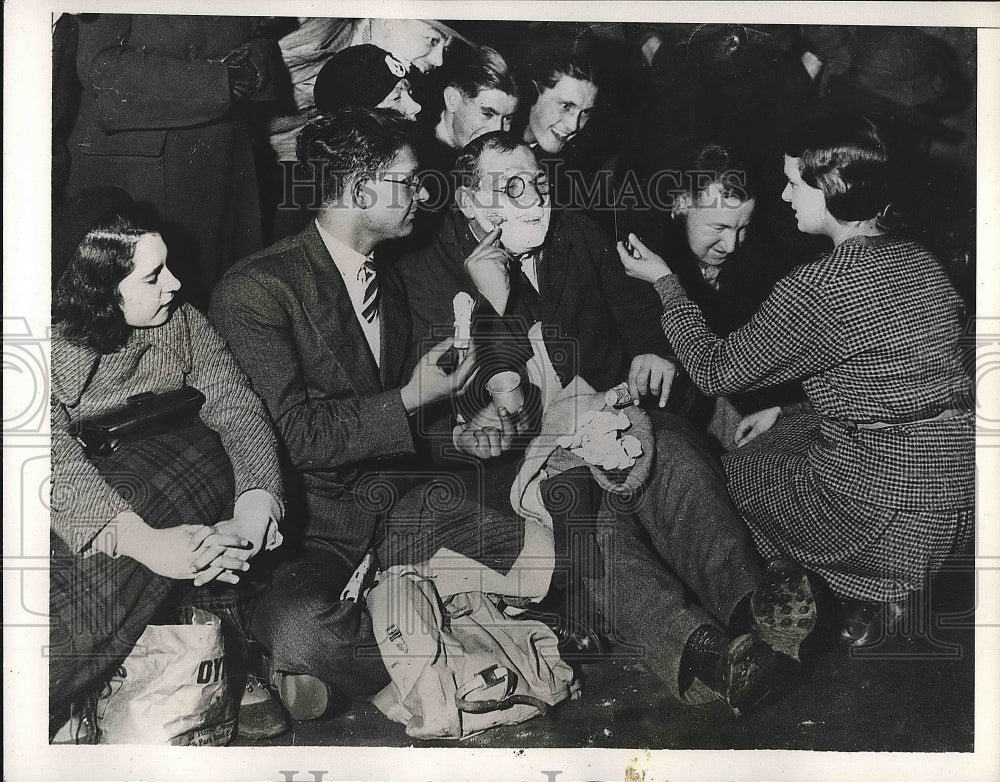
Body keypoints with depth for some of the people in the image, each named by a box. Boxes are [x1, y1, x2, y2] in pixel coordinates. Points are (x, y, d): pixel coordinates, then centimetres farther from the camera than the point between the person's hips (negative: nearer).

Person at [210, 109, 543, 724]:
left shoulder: (388, 281, 15)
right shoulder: (255, 289, -12)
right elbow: (292, 432, -15)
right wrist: (409, 400, -13)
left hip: (400, 492, 6)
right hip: (311, 519, -6)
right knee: (304, 631, -36)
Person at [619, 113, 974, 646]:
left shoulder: (818, 287, -20)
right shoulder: (919, 261, 6)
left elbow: (716, 369, -8)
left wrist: (664, 281, 5)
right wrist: (786, 411, 22)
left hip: (888, 503, -8)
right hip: (958, 477, 8)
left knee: (736, 467, 17)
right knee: (773, 439, 26)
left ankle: (863, 591, 14)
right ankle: (882, 586, 19)